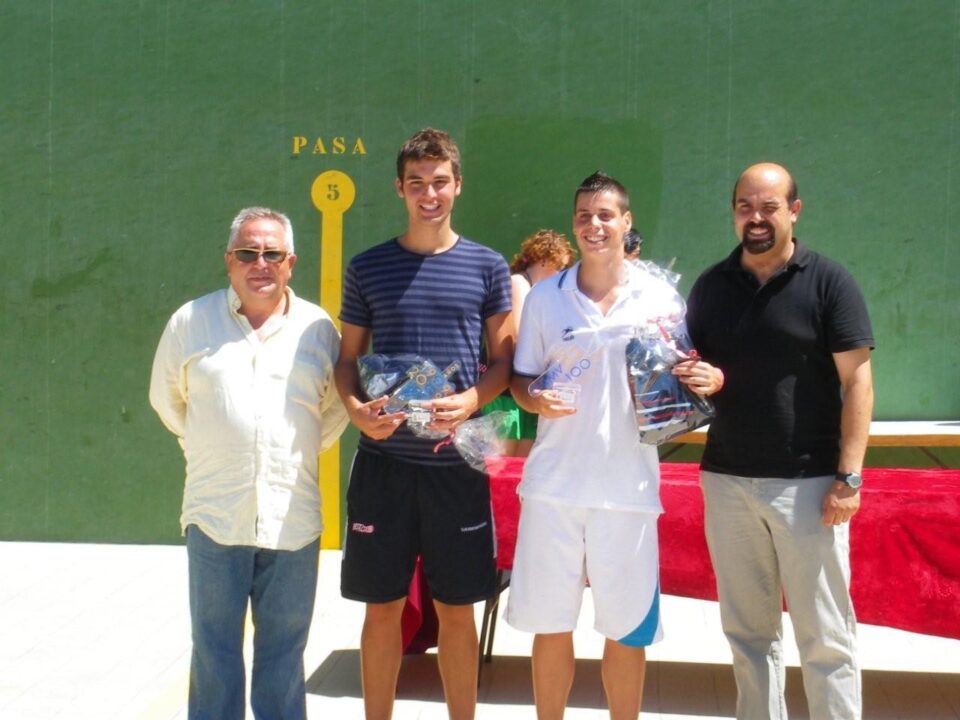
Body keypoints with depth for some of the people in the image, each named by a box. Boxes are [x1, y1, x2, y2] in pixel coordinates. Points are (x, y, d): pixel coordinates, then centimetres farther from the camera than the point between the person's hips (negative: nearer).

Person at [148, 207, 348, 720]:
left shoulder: (318, 328, 5)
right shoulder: (191, 322, 4)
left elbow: (335, 409, 17)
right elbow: (167, 399, 16)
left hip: (293, 518, 1)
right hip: (215, 515, -1)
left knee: (284, 650, 10)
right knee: (214, 649, 7)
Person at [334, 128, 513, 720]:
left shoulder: (488, 267, 3)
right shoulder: (368, 268, 5)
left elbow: (505, 359, 5)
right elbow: (349, 359, 9)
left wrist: (472, 400, -14)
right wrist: (357, 408, -11)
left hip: (457, 460, 0)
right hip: (383, 459, 1)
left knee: (457, 608, 8)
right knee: (382, 605, 8)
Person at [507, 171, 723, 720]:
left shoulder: (660, 297, 3)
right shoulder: (544, 296, 6)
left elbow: (678, 380, 9)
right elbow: (520, 378, 9)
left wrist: (710, 380, -14)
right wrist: (535, 400, -13)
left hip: (628, 484, -1)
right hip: (554, 482, 1)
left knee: (628, 627, 7)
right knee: (550, 622, 8)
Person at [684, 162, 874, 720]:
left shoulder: (829, 282, -3)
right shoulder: (711, 286, 9)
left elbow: (857, 382, -6)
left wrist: (849, 476, -13)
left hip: (808, 481, -4)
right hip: (726, 479, 4)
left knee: (825, 636, 2)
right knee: (748, 631, 11)